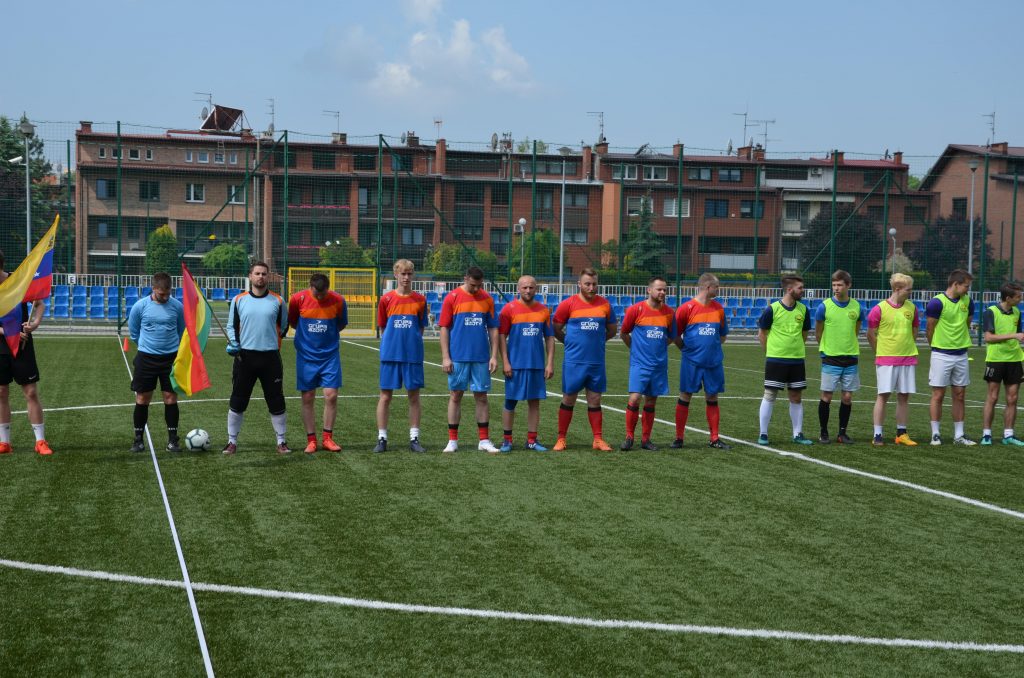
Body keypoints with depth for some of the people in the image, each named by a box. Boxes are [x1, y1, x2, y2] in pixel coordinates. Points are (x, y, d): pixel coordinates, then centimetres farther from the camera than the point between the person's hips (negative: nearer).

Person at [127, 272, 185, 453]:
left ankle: (172, 439, 9)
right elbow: (133, 332, 9)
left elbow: (182, 331, 12)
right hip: (146, 357, 0)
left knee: (171, 397, 0)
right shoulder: (140, 306, -6)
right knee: (142, 398, 3)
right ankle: (138, 439, 14)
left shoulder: (177, 306, -4)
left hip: (170, 358, 0)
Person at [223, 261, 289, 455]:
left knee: (276, 402, 4)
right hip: (245, 356, 0)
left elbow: (283, 327, 15)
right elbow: (232, 326, 11)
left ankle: (281, 442, 15)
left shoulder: (277, 301, 4)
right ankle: (232, 441, 15)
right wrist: (233, 343, -4)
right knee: (237, 401, 4)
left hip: (270, 357, 0)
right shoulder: (239, 300, 5)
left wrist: (273, 341, 8)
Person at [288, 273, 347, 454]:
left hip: (330, 355, 0)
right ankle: (311, 440, 11)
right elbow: (292, 322, 6)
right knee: (308, 398, 2)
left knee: (331, 395, -5)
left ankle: (328, 438, 8)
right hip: (306, 356, 0)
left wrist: (327, 334, 8)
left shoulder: (338, 300, -9)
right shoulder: (297, 299, -11)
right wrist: (308, 333, 9)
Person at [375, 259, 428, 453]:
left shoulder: (420, 300, 3)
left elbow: (421, 328, 8)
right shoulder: (386, 299, 1)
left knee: (414, 395, 5)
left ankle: (414, 438, 12)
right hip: (390, 355, -1)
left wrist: (412, 343, 0)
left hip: (413, 355, 1)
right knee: (385, 395, 2)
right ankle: (382, 438, 9)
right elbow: (382, 328, 8)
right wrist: (392, 343, 2)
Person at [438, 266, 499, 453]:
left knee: (481, 397, 5)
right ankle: (452, 441, 11)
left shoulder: (487, 299, 4)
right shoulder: (452, 298, -3)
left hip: (481, 358, 2)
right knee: (455, 396, 3)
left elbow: (493, 329, 8)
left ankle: (484, 441, 11)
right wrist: (445, 357, -7)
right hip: (458, 358, -2)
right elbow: (444, 329, -2)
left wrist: (494, 356, 2)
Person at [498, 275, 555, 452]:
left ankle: (532, 440, 13)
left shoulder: (544, 310, 6)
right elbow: (501, 336, -3)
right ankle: (507, 440, 11)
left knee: (534, 401, 6)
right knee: (511, 401, 2)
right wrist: (505, 362, -10)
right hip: (515, 365, -3)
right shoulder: (509, 309, -3)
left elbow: (549, 338, 9)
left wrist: (550, 363, 3)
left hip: (537, 365, 3)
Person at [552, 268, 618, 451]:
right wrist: (572, 342, 7)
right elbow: (556, 330, 3)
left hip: (597, 362, 2)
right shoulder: (568, 304, -4)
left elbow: (611, 331, 16)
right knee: (568, 399, 4)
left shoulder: (604, 304, 4)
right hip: (574, 361, -2)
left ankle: (598, 439, 12)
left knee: (594, 400, 7)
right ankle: (561, 439, 11)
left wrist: (597, 340, 11)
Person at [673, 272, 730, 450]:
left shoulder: (718, 308, 8)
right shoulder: (687, 308, -7)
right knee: (685, 397, 1)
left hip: (714, 362, 4)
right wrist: (688, 349, 0)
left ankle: (714, 439, 12)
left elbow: (723, 335, 19)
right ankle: (679, 437, 9)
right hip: (691, 362, -4)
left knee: (712, 398, 7)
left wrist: (713, 347, 9)